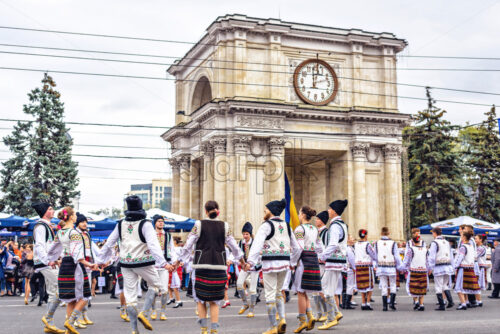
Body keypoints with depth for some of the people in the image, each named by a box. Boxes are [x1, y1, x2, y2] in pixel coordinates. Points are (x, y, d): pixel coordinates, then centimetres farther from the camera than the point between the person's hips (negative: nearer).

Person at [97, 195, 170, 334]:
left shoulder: (121, 224, 6)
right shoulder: (145, 224, -9)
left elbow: (109, 243, 12)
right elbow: (153, 244, -20)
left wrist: (101, 260, 24)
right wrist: (163, 262, -25)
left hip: (126, 263, 4)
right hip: (144, 262, -4)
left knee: (130, 295, 8)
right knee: (155, 285, 16)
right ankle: (143, 313, -2)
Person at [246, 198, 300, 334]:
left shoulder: (266, 225, -7)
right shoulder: (287, 226, 12)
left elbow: (257, 243, -22)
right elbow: (296, 248, 18)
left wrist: (250, 261, -30)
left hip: (270, 263, -6)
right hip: (284, 263, 6)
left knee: (270, 295, 3)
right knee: (278, 292, 21)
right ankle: (282, 319, 3)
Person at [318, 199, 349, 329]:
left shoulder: (335, 226, -16)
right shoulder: (342, 224, 15)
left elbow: (333, 245, -25)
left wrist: (322, 257, -17)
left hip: (334, 260, -10)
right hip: (339, 260, 10)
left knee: (328, 291, -3)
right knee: (323, 285, 16)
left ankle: (331, 319, 2)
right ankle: (336, 313, 16)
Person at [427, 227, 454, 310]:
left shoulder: (434, 243, -8)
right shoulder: (447, 242, 13)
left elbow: (431, 256, -11)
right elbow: (451, 256, 17)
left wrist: (430, 268, -6)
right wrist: (451, 267, 21)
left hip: (439, 267, -7)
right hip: (448, 266, 7)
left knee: (438, 287, 1)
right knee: (445, 285, 18)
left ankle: (442, 305, 1)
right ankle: (450, 301, 3)